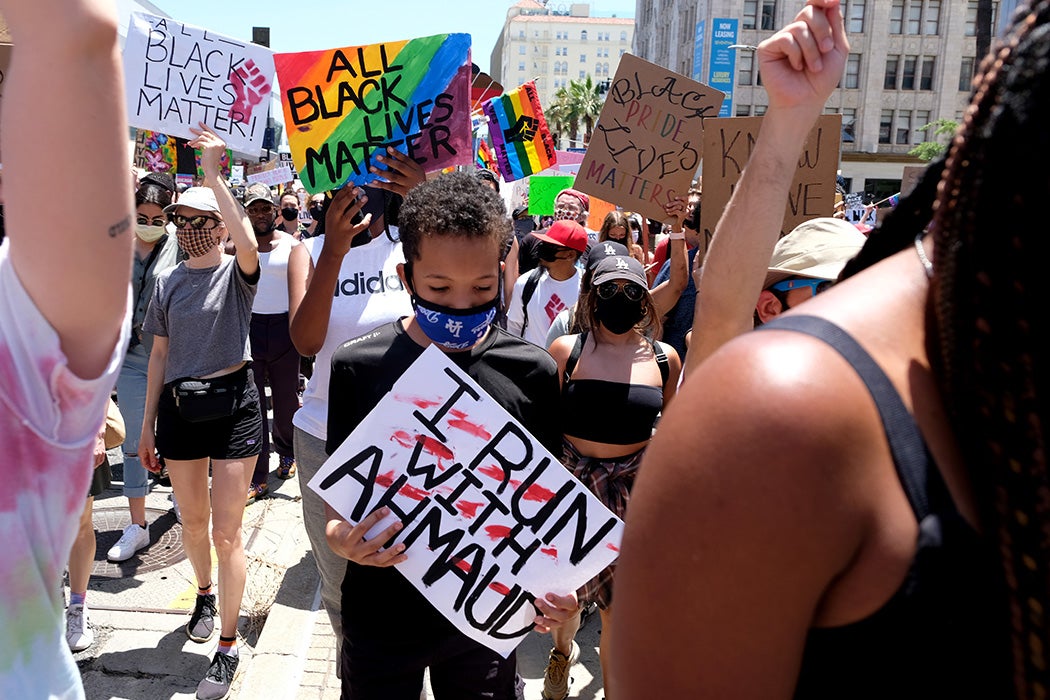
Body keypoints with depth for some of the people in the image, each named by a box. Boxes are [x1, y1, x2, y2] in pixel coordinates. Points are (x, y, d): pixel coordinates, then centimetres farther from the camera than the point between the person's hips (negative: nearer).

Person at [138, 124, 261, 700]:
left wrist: (213, 174, -27)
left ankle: (228, 646, 12)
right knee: (192, 518, 19)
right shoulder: (168, 282, 8)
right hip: (178, 407, 5)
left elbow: (249, 243, -30)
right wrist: (147, 423, 12)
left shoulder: (238, 272, -4)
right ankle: (205, 593, 47)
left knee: (227, 530, -1)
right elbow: (160, 355, 12)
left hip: (233, 403, -5)